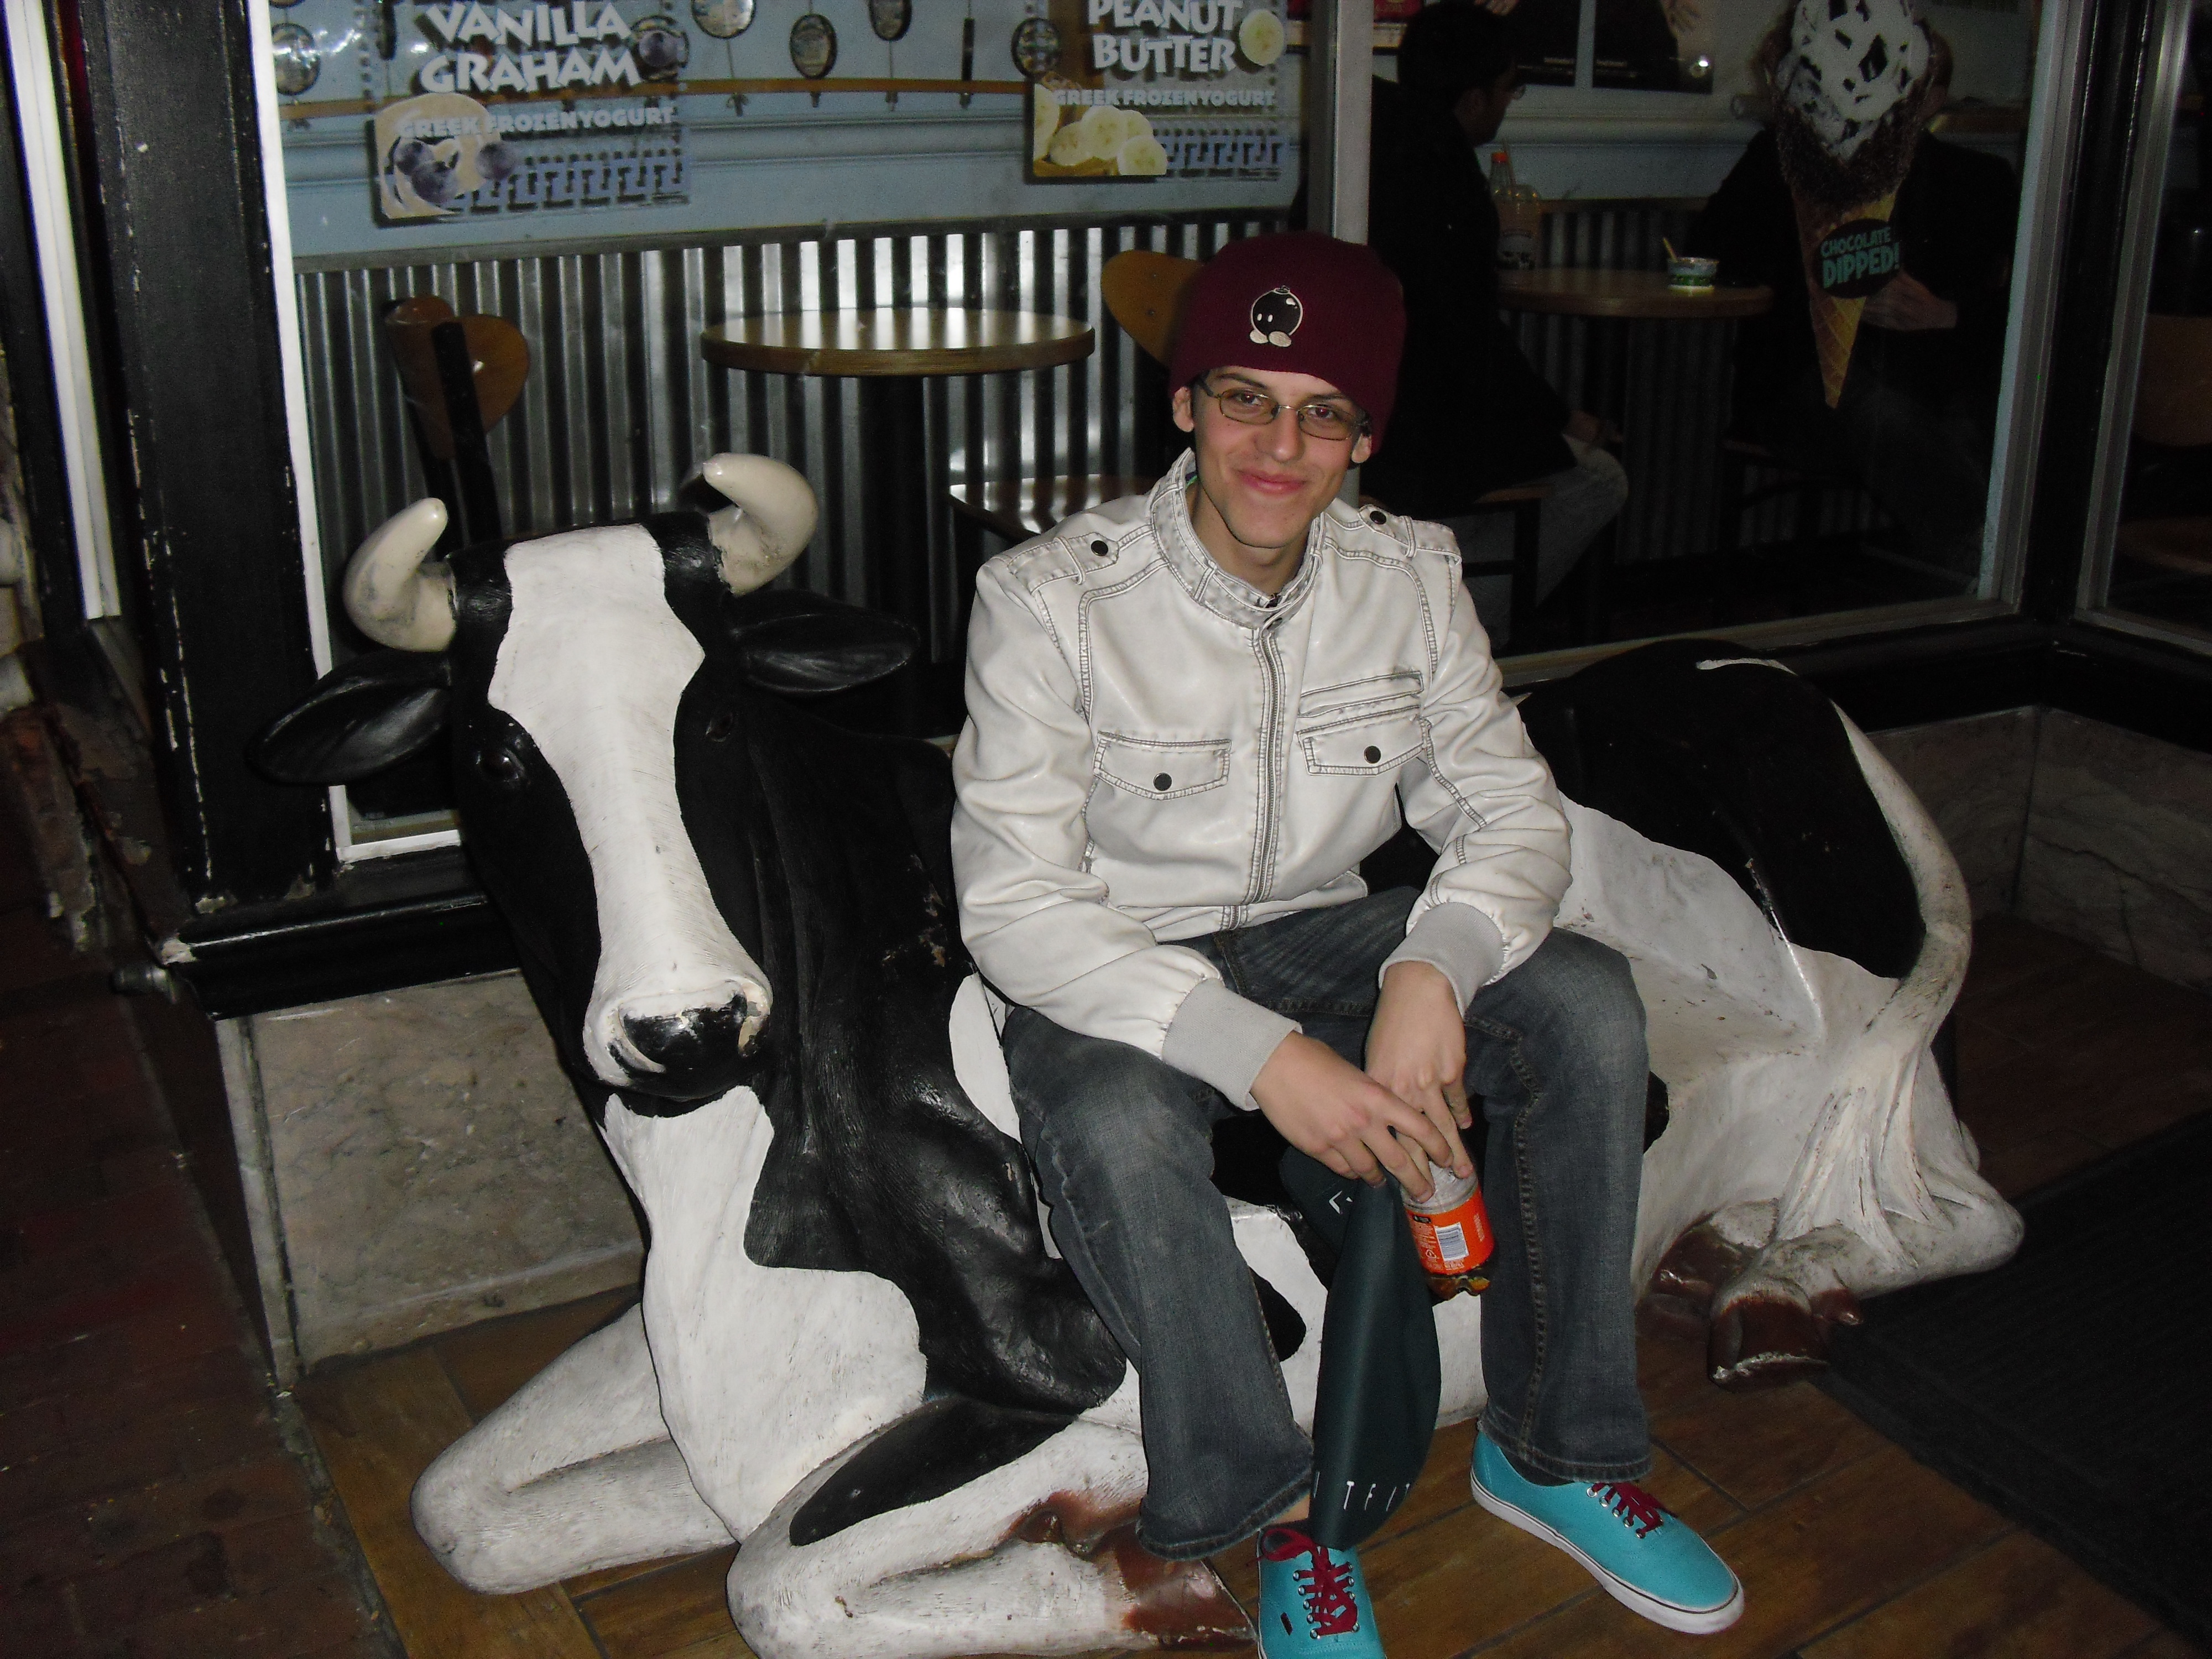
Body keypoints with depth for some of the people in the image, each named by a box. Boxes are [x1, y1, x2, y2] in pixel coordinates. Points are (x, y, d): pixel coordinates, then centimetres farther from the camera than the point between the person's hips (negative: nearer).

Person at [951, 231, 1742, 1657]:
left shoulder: (1411, 578, -4)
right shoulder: (1049, 600, -18)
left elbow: (1513, 809, -3)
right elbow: (1013, 900, -22)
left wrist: (1435, 968, -26)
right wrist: (1262, 1054, -32)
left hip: (1319, 936, 4)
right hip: (1113, 974, -4)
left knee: (1588, 999, -17)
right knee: (1117, 1125, -36)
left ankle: (1552, 1450, -2)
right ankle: (1280, 1515, -11)